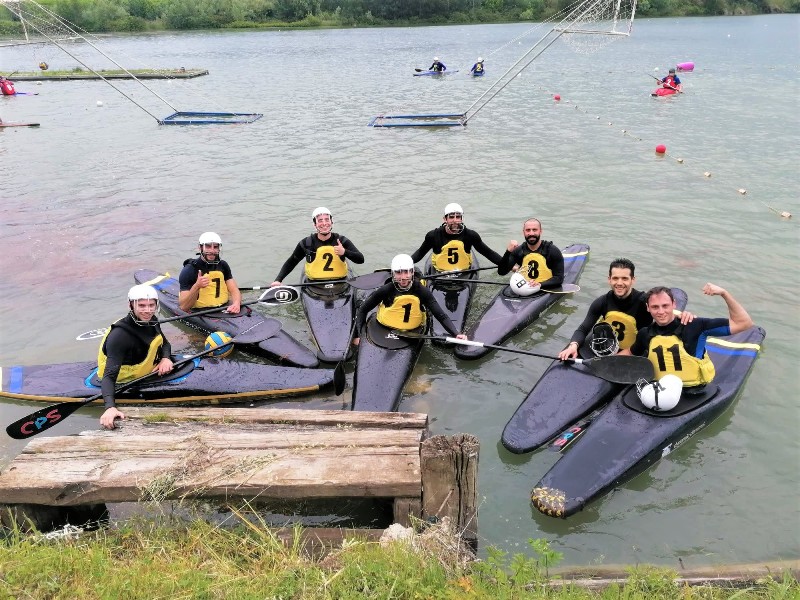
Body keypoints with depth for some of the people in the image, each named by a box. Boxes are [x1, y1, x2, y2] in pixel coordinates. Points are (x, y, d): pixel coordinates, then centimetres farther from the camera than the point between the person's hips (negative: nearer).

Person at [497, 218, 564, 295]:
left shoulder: (553, 251, -3)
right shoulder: (518, 251, 6)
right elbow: (501, 272, 0)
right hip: (523, 291, 2)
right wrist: (508, 251, -13)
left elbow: (559, 278, -5)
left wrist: (540, 284, -22)